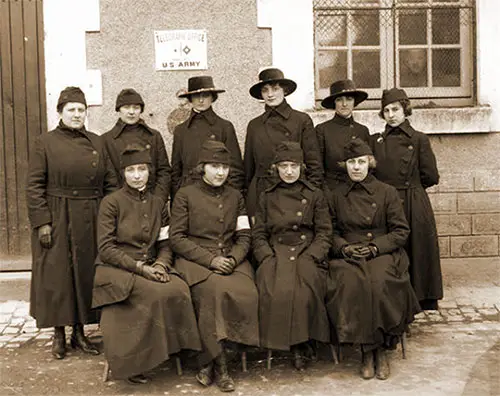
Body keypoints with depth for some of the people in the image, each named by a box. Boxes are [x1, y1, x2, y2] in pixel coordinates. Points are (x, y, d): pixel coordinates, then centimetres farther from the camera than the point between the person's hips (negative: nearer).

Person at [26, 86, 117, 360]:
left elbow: (110, 183, 9)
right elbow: (34, 187, -6)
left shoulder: (97, 143, 9)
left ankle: (79, 331, 21)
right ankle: (59, 334, 16)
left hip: (90, 222, 3)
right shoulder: (45, 143, -2)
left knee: (86, 274, 8)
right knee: (57, 275, 3)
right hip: (56, 221, -3)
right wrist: (42, 222, -13)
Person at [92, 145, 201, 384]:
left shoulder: (157, 204, 13)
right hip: (116, 270, -4)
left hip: (150, 268, 4)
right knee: (158, 295, -31)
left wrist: (161, 264, -9)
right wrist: (139, 267, -17)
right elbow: (106, 249, -7)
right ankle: (134, 362, -15)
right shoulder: (111, 202, -2)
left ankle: (175, 349, -11)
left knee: (180, 290, -27)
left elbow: (165, 244, 14)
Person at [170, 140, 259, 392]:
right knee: (215, 291, -34)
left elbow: (244, 236, 14)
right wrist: (210, 259, -13)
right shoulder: (185, 195, 5)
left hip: (231, 260, 3)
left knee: (246, 294, -28)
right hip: (195, 261, -3)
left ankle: (209, 361, -16)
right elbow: (177, 238, -2)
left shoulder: (235, 196, 16)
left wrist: (233, 258, -8)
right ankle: (219, 364, -19)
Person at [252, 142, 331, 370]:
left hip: (307, 254, -1)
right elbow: (259, 234, 13)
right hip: (276, 254, 1)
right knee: (276, 291, -31)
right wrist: (267, 257, -5)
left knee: (304, 290, -32)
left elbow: (324, 232, 8)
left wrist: (311, 256, -8)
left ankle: (300, 343, -13)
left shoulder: (315, 196, 14)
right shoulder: (267, 198, 18)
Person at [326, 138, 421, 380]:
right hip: (347, 257, 1)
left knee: (378, 282, -34)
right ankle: (368, 350, -21)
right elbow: (331, 232, 15)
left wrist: (375, 247, -9)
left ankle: (381, 350, -16)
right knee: (350, 283, -33)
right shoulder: (336, 196, 14)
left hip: (383, 254, -1)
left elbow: (401, 231, 5)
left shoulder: (387, 192, 8)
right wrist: (345, 247, -7)